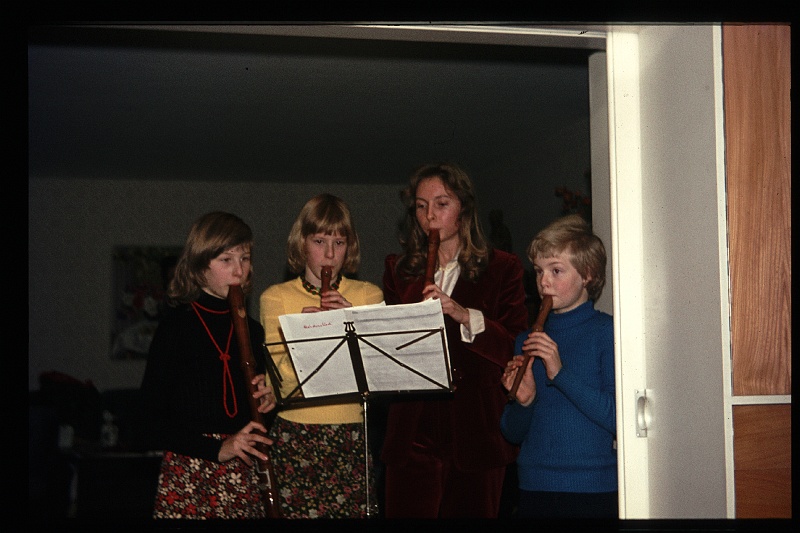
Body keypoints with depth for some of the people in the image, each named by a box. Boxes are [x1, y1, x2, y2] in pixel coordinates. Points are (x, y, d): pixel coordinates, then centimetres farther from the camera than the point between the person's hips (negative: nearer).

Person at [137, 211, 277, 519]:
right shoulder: (177, 325, -4)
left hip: (246, 475, 4)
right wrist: (218, 449, -15)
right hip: (189, 477, -4)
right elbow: (152, 427, -6)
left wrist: (266, 401, 1)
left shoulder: (251, 329, 11)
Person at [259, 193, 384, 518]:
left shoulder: (369, 296, 9)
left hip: (351, 430, 1)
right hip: (295, 433, -1)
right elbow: (277, 375, -3)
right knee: (296, 510, -4)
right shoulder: (276, 298, 5)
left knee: (354, 509, -3)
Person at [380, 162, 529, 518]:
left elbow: (518, 348, -5)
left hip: (477, 431, -1)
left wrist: (466, 316, -18)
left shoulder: (502, 269, 6)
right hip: (415, 431, 1)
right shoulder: (399, 270, 14)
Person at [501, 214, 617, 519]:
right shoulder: (528, 340, 9)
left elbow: (618, 419, -15)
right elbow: (512, 433, 10)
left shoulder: (606, 332, -5)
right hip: (533, 488, 4)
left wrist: (560, 373, -20)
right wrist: (523, 402, -10)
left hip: (593, 492, -4)